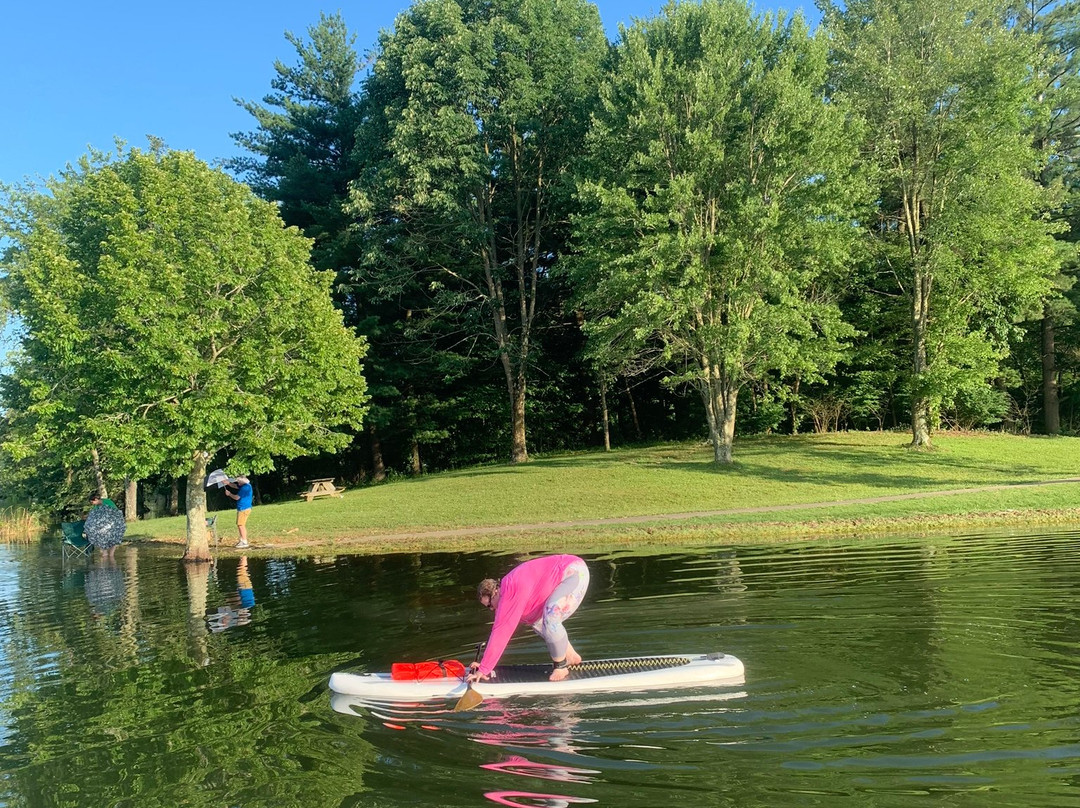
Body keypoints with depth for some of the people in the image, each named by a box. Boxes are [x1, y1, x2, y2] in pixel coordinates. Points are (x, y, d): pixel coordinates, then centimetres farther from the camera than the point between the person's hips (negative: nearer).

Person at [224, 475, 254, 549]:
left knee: (240, 525, -10)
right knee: (240, 525, 17)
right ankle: (242, 540, 23)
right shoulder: (246, 485, 13)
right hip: (242, 508, 11)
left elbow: (237, 497, -15)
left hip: (243, 509, -11)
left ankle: (244, 542, -9)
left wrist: (229, 494, 1)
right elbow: (235, 486, 24)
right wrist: (228, 483, 10)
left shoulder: (245, 487, -19)